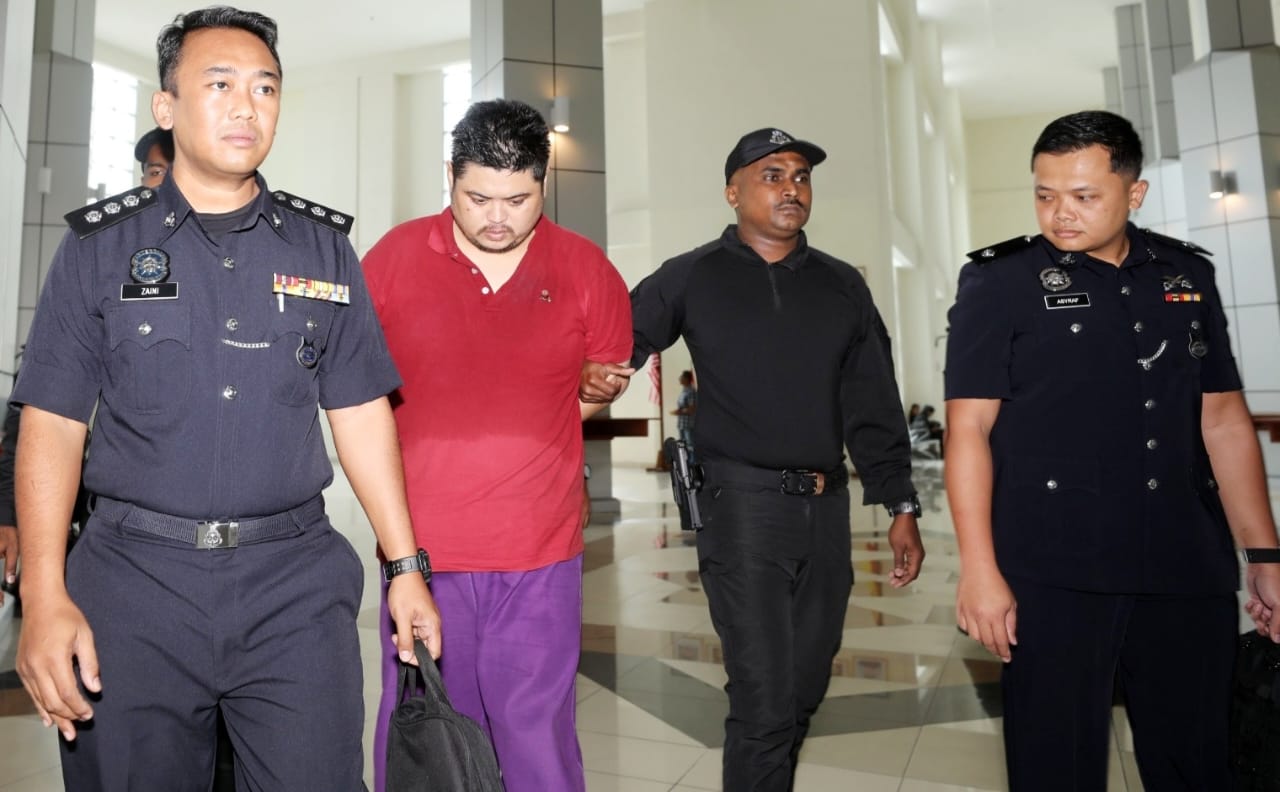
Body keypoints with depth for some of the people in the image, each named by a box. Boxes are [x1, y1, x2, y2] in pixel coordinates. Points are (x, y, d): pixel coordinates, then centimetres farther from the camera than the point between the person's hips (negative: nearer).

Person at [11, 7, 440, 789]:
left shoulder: (323, 246, 5)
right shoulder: (101, 245, 2)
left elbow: (360, 412, 6)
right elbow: (53, 423, 1)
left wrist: (406, 566, 3)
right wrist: (44, 597, -9)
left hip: (297, 581, 1)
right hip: (135, 581, 0)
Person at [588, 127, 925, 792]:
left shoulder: (842, 286, 11)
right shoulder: (692, 277, 2)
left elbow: (873, 407, 11)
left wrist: (900, 506, 7)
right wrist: (596, 376, -23)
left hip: (826, 509, 5)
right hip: (742, 505, -4)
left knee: (804, 692, 16)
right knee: (765, 704, -5)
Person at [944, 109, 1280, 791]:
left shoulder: (1187, 275, 10)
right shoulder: (999, 281, -4)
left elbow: (1224, 422, 13)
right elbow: (968, 430, -8)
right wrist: (978, 569, -14)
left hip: (1189, 572, 5)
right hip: (1052, 574, -4)